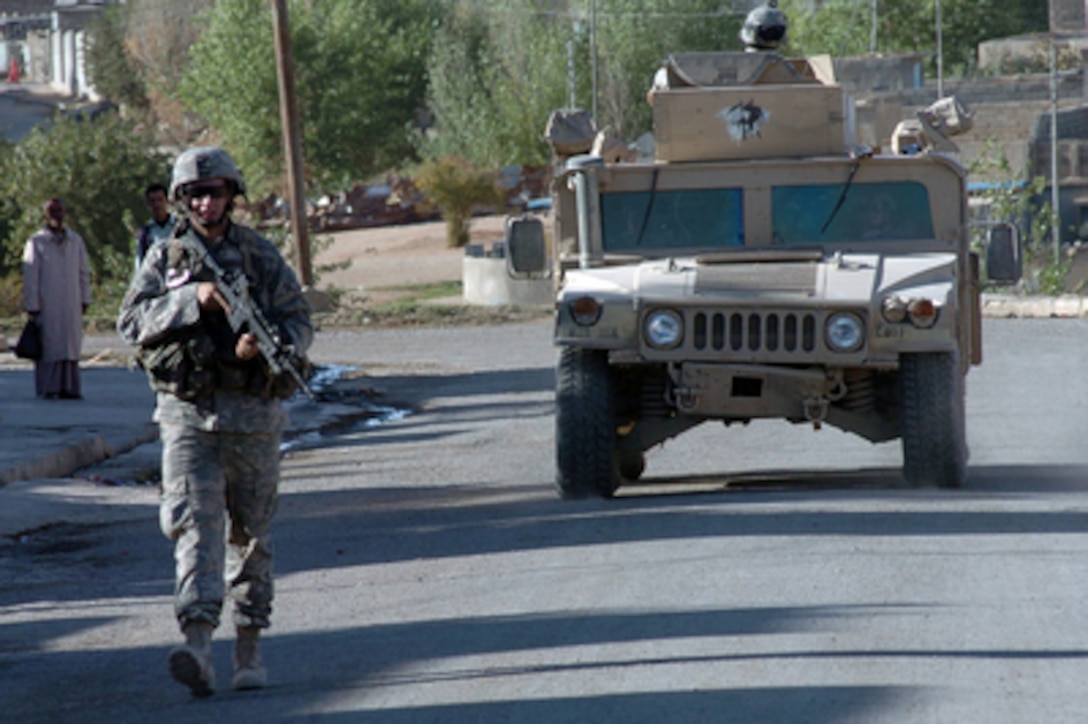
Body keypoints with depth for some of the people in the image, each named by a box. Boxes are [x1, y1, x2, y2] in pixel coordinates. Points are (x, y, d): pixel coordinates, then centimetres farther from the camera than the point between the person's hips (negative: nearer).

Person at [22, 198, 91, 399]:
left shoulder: (76, 241, 11)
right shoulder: (36, 242, -1)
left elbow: (84, 272, 15)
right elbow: (30, 277, -2)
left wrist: (85, 299, 10)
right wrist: (32, 306, -7)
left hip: (71, 305, 3)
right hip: (47, 306, -3)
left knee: (71, 345, 2)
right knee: (48, 346, -5)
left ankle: (69, 388, 5)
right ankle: (47, 389, -1)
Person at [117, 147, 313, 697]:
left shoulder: (262, 257, 7)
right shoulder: (164, 258, 5)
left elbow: (300, 324, 4)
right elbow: (131, 321, -5)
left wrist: (266, 343, -17)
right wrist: (192, 300, -18)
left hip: (253, 417, 1)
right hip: (187, 414, -1)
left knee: (251, 534, 8)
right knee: (194, 524, -15)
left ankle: (249, 650, 19)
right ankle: (197, 648, -27)